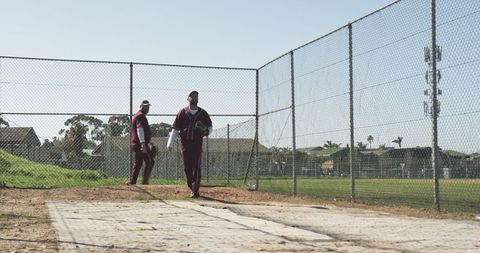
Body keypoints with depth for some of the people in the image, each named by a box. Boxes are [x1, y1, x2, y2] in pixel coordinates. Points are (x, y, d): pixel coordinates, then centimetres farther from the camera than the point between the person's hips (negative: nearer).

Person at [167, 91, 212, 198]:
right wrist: (170, 143, -5)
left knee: (196, 168, -6)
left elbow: (210, 126, 14)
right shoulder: (182, 112, 5)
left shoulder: (203, 113, 6)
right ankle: (192, 188, 17)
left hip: (197, 143, -1)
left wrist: (207, 131, -11)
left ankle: (195, 191, -5)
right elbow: (175, 129, 3)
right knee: (187, 167, 4)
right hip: (185, 143, 1)